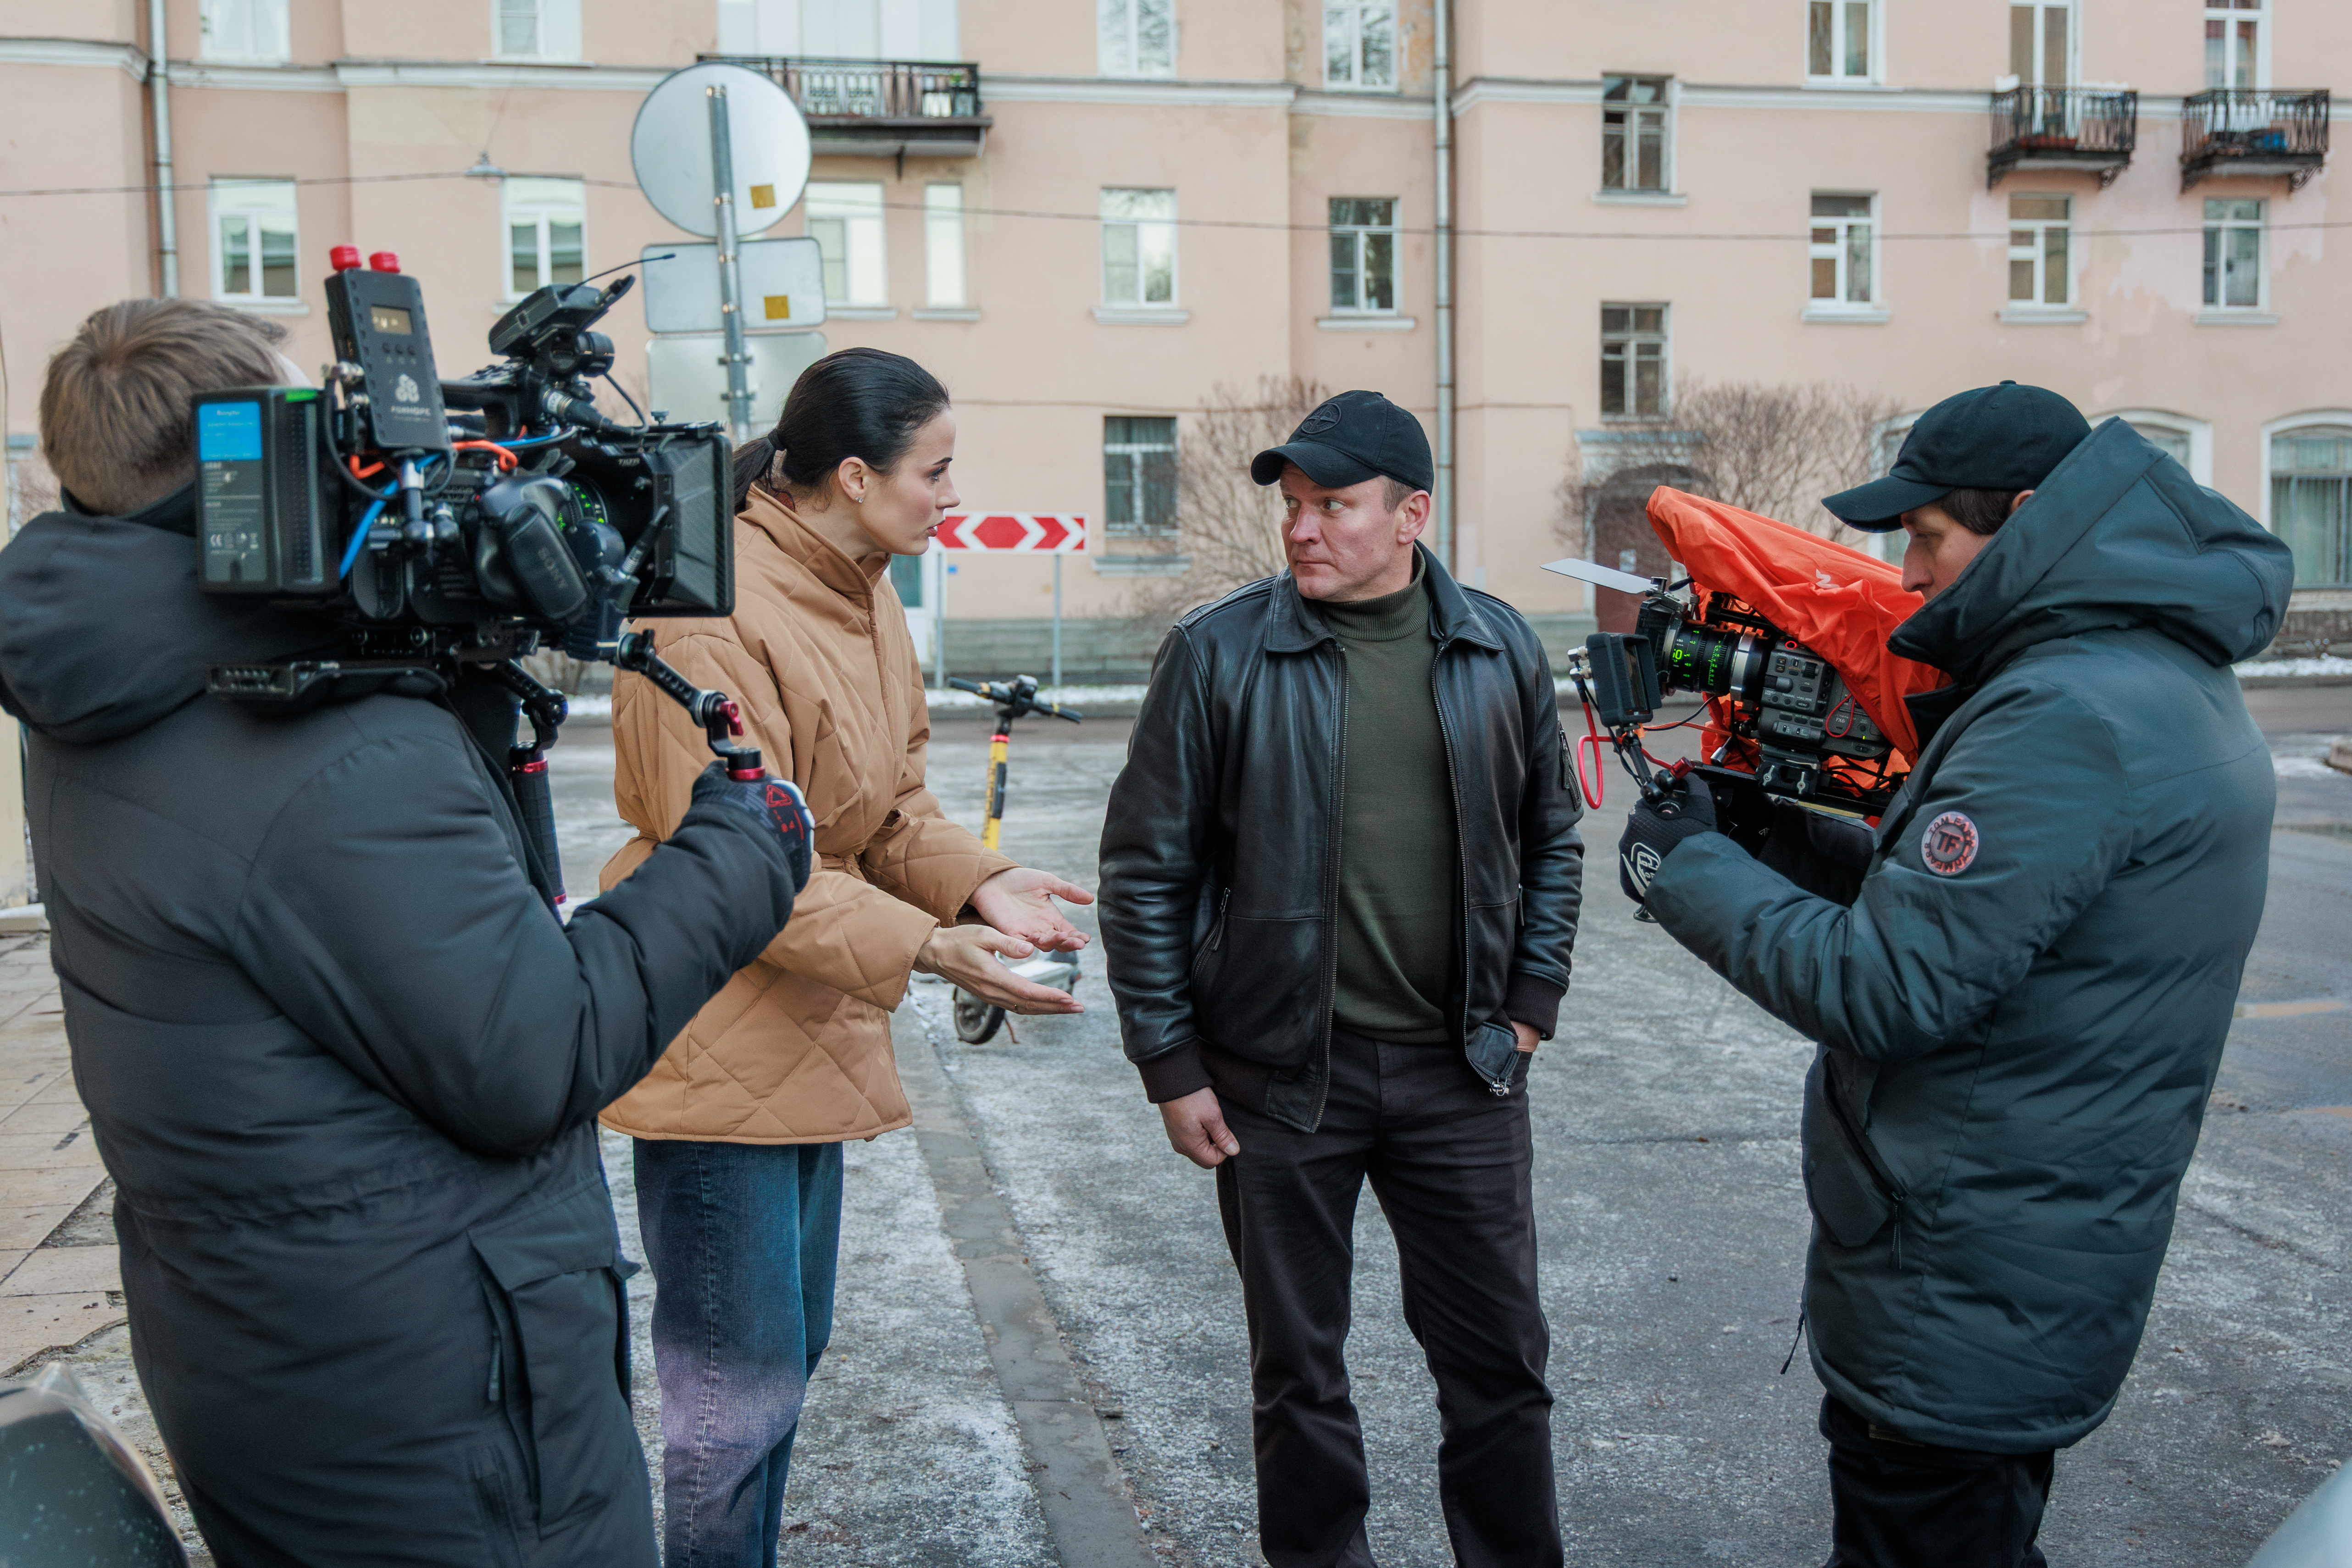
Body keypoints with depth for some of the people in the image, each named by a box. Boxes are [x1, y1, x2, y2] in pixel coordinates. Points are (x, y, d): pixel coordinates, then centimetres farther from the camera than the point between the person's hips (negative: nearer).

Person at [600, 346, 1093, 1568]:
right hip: (716, 1042, -9)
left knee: (786, 1355, 21)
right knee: (739, 1386, 0)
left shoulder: (863, 596, 8)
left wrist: (977, 882, -5)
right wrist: (924, 945, -26)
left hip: (811, 1037, 9)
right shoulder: (714, 609, -21)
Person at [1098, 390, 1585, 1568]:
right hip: (1279, 1075, -2)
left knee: (1500, 1357, 13)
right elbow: (1147, 870, -4)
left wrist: (1532, 1000, 6)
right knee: (1298, 1369, 12)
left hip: (1461, 1072, 2)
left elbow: (1551, 836, 14)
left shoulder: (1500, 648, 2)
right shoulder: (1218, 653, -7)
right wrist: (1171, 1063, -6)